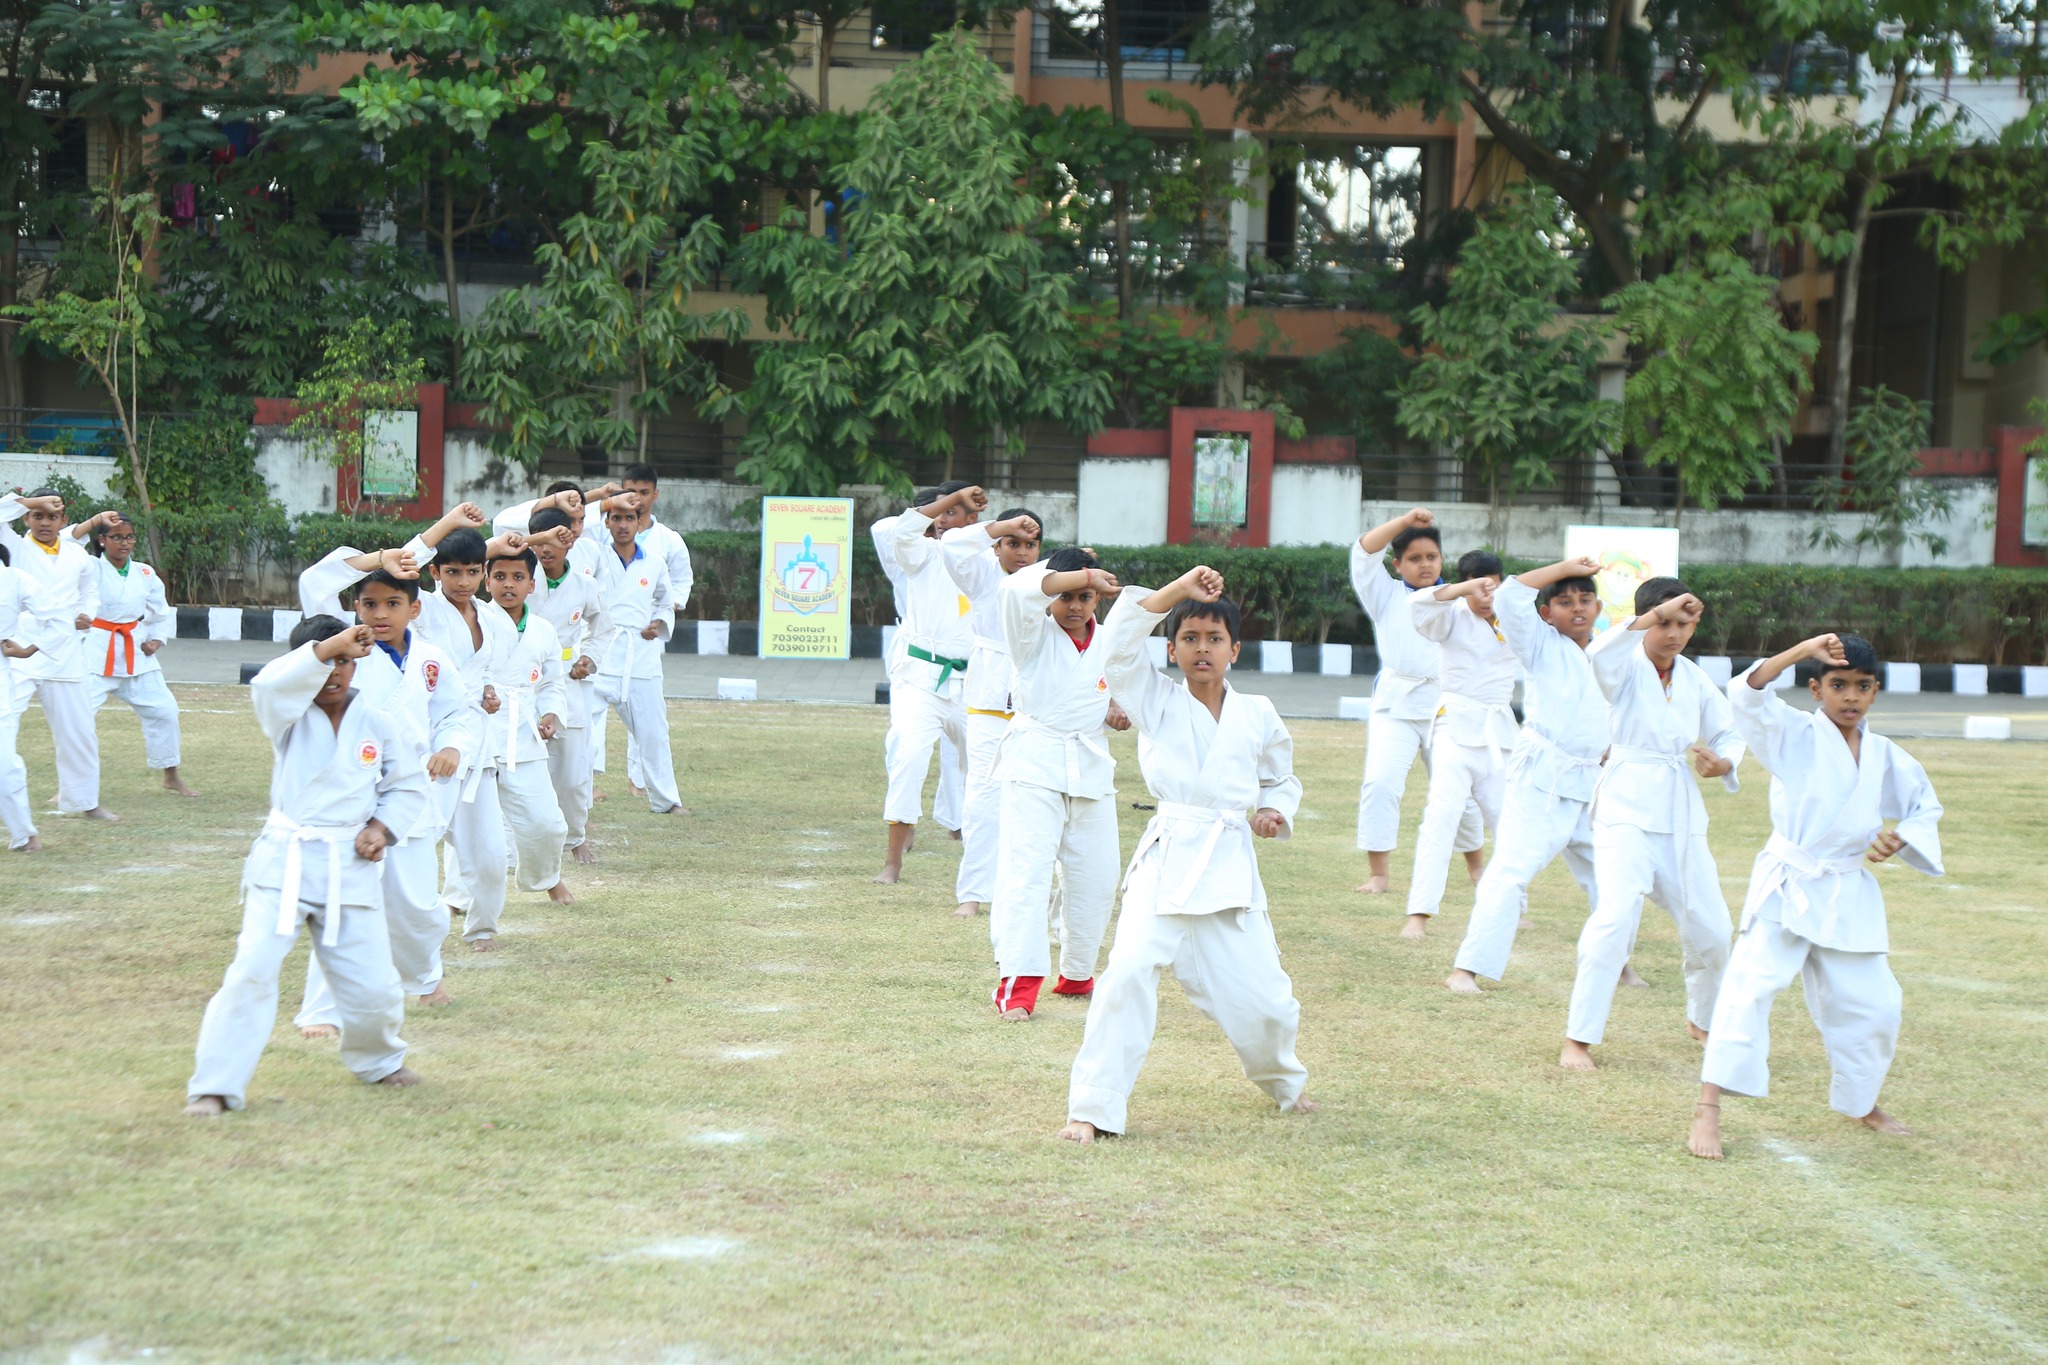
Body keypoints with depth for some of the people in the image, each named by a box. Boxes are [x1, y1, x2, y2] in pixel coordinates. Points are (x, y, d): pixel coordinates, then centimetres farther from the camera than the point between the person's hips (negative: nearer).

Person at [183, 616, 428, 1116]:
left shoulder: (378, 724, 6)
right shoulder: (289, 716, -1)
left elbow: (410, 787, 16)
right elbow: (270, 683, -25)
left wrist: (381, 827, -2)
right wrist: (332, 645, -33)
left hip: (350, 865, 2)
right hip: (285, 861, -2)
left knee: (372, 985, 4)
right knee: (253, 970, -15)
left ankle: (378, 1060, 37)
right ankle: (214, 1086, -9)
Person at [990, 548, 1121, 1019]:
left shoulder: (1111, 646, 9)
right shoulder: (1035, 635, -2)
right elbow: (1017, 590, -23)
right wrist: (1084, 574, -26)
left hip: (1091, 769, 5)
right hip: (1034, 765, -5)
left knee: (1095, 881, 10)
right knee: (1025, 872, -16)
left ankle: (1076, 975, 29)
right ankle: (1017, 985, -22)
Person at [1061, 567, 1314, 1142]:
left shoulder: (1257, 716, 11)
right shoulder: (1156, 701, 4)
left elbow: (1282, 780, 25)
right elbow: (1120, 637, -10)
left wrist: (1274, 811, 4)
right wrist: (1180, 588, -14)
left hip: (1231, 863, 2)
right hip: (1167, 857, -2)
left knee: (1257, 995, 2)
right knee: (1130, 968, -23)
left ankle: (1282, 1078, 37)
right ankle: (1092, 1107, -15)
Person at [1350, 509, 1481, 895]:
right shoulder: (1386, 596, 9)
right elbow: (1364, 553, -4)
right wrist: (1404, 521, -15)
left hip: (1446, 705, 1)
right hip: (1395, 704, -1)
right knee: (1381, 782, -18)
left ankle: (1476, 866, 33)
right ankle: (1378, 874, -11)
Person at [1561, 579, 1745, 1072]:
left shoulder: (1694, 680, 9)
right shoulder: (1627, 666, -6)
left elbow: (1728, 733, 20)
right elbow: (1599, 654, -30)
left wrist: (1723, 763, -3)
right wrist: (1657, 613, -35)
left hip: (1682, 815, 5)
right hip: (1628, 808, -5)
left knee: (1710, 929, 9)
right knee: (1615, 916, -22)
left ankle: (1703, 1021, 37)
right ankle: (1578, 1039, -15)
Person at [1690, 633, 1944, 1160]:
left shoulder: (1887, 758, 7)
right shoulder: (1794, 736, -4)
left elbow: (1927, 810, 18)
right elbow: (1747, 694, -20)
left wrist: (1899, 839, -3)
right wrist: (1802, 651, -29)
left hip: (1849, 895, 5)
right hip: (1786, 888, -5)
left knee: (1871, 1003, 10)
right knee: (1749, 986, -19)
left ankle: (1863, 1105, 36)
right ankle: (1708, 1111, -20)